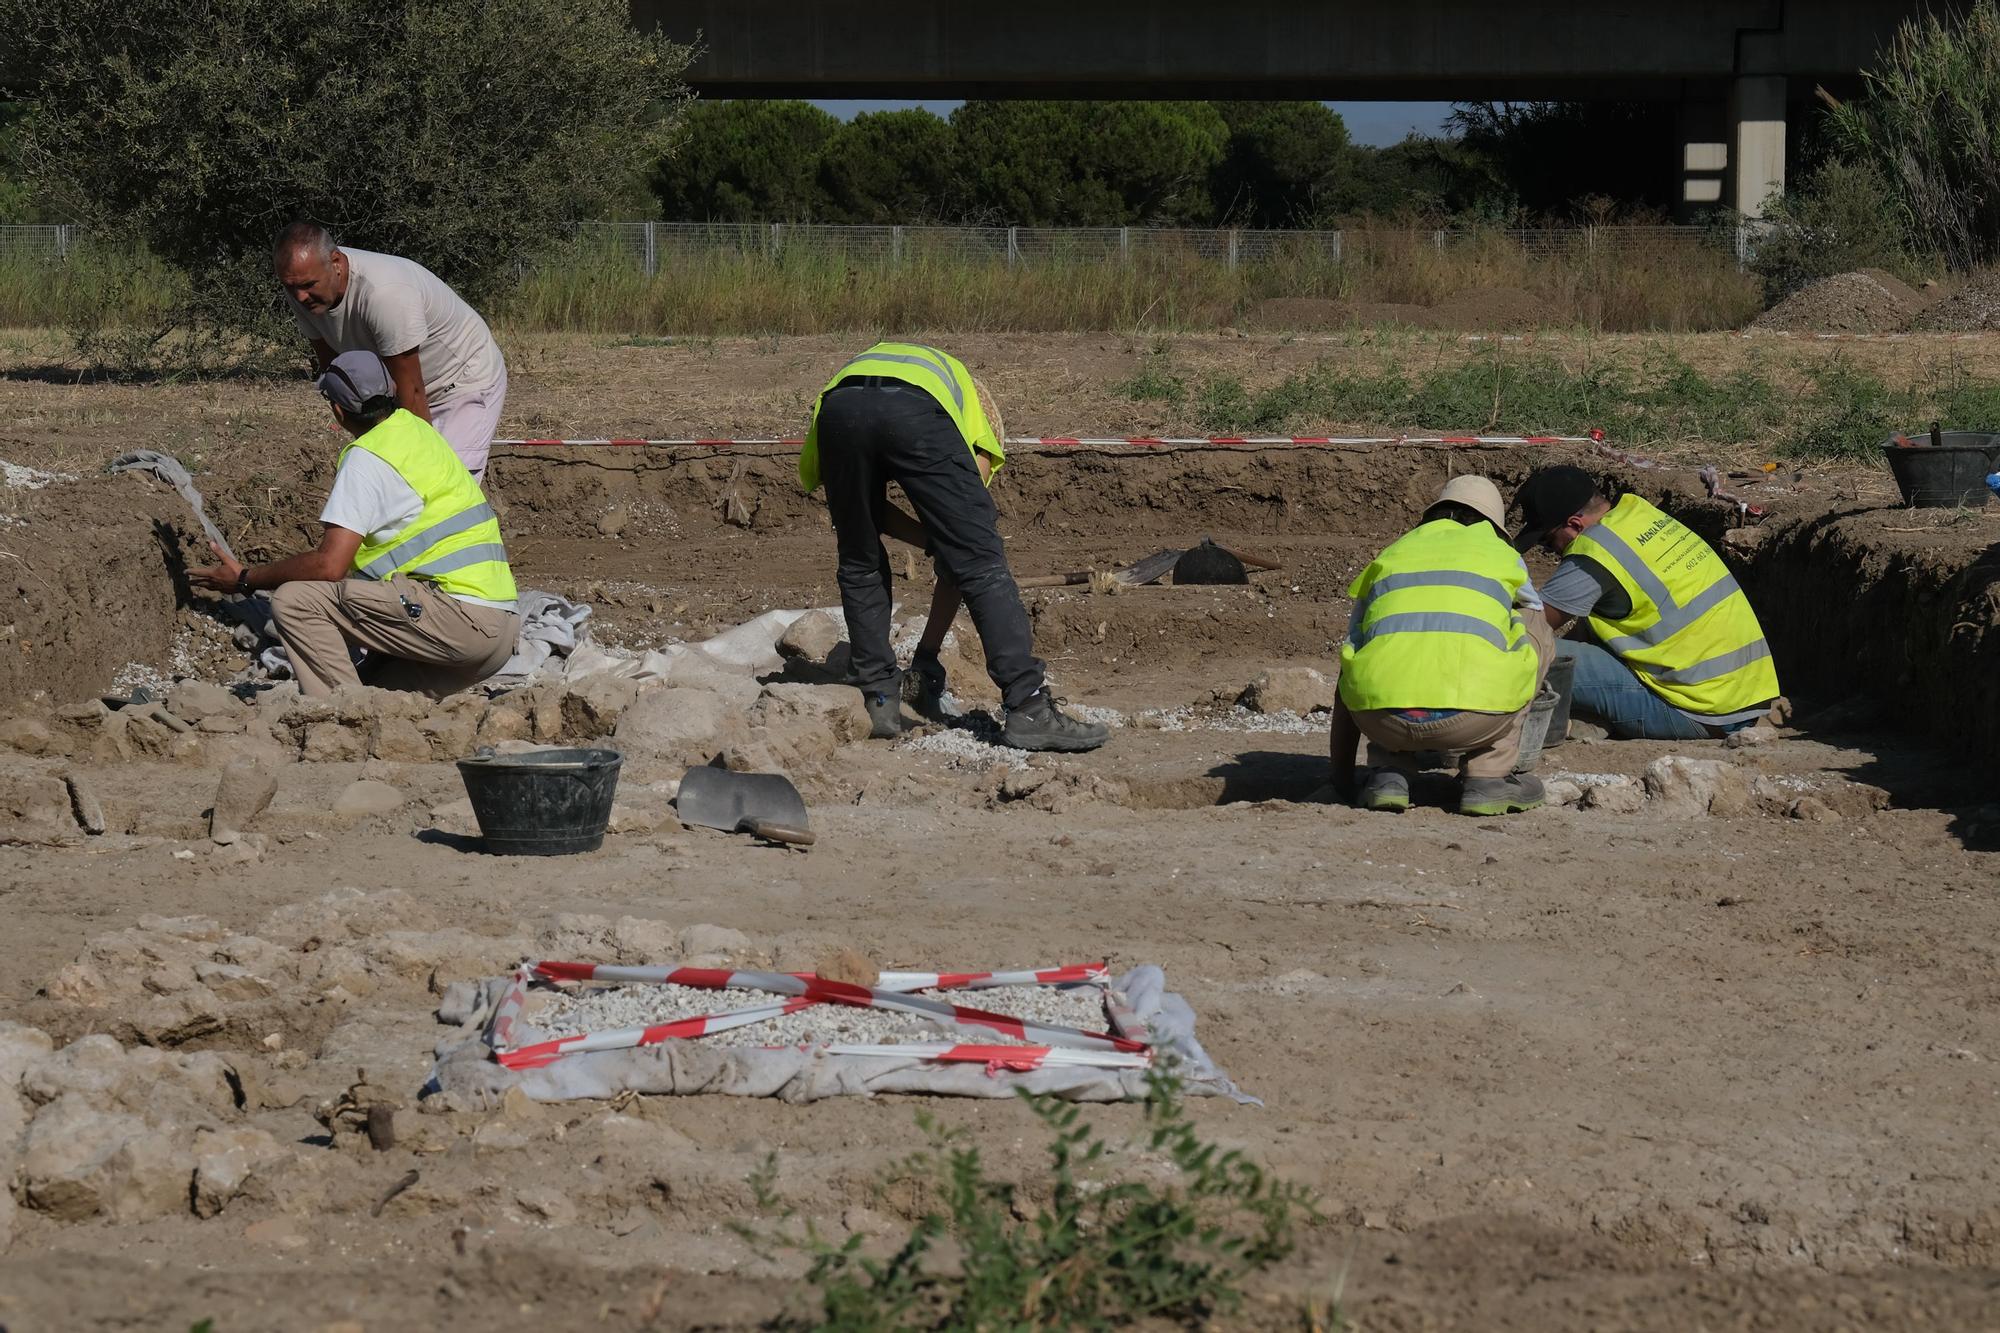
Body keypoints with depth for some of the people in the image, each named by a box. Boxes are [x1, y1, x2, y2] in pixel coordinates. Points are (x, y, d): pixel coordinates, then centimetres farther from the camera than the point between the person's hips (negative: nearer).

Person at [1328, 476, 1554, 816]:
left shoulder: (1390, 555, 30)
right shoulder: (1502, 555, 26)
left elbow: (1347, 679, 33)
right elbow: (1536, 614, 49)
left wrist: (1341, 777, 41)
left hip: (1383, 720, 3)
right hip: (1472, 719, -3)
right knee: (1534, 625, 26)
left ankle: (1387, 774, 16)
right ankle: (1488, 777, 17)